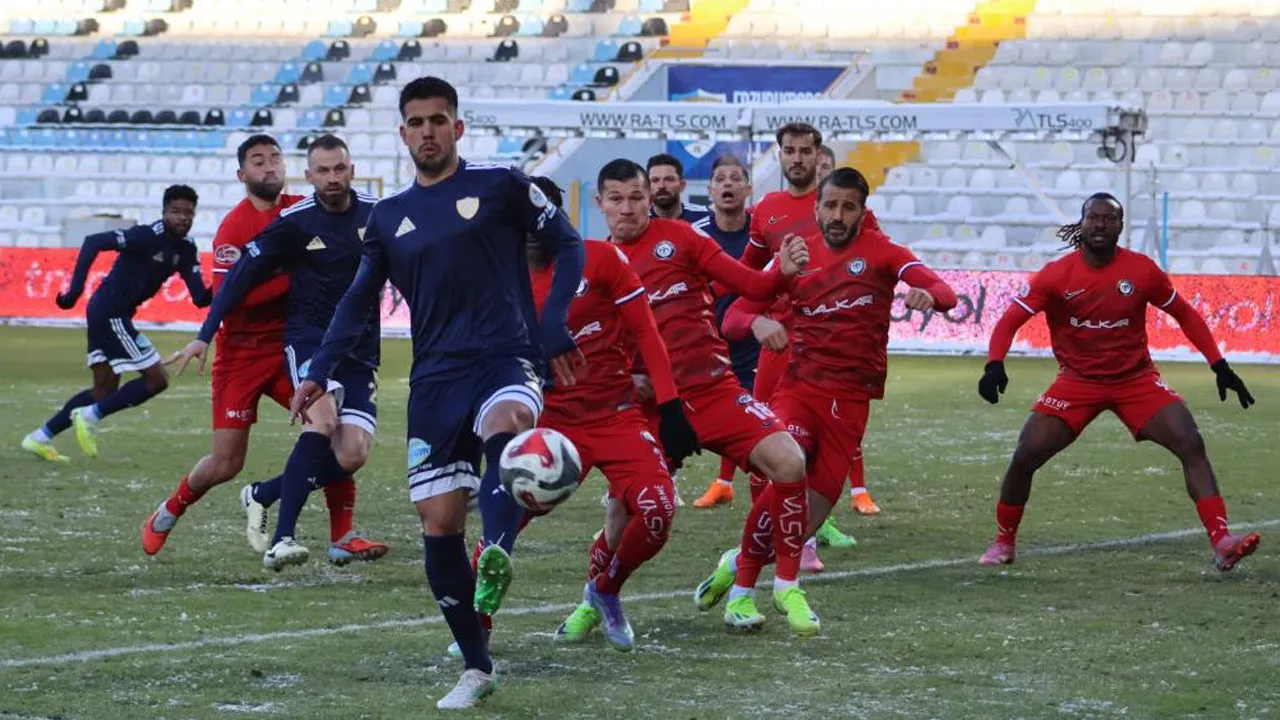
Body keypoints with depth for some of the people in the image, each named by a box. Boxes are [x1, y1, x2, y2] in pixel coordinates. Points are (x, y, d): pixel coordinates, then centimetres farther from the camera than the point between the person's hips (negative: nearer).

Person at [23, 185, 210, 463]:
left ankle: (40, 437, 17)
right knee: (157, 378, -8)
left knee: (105, 389, 14)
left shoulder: (186, 249, 6)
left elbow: (199, 297, 0)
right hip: (110, 314, -9)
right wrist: (76, 289, -28)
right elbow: (93, 242, -23)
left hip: (110, 315, 9)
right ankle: (91, 416, -2)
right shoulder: (149, 236, -19)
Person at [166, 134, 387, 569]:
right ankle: (282, 540, -30)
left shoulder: (376, 214, 1)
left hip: (360, 350, 4)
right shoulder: (295, 221, -6)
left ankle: (264, 496, 15)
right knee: (324, 419, -31)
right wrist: (205, 336, -3)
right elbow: (242, 274, -1)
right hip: (309, 336, -3)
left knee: (352, 456, -11)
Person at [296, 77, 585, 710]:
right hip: (435, 379, 4)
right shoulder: (388, 217, 16)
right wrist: (318, 372, 12)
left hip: (505, 360, -4)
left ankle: (495, 561, -63)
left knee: (506, 425, -40)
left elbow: (566, 246, 7)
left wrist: (553, 326, -5)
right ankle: (476, 669, 10)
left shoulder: (501, 185, 4)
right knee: (439, 522, -2)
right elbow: (359, 299, 23)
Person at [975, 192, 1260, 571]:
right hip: (1076, 381, 0)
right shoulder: (1056, 275, -11)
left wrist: (1219, 365, -1)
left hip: (1137, 380, 0)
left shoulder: (1142, 270, -8)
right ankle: (1004, 542, 14)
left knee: (1191, 445, -17)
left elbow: (1185, 315, 4)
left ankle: (1222, 543, -20)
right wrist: (994, 365, -30)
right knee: (1024, 458, -10)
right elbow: (1010, 321, -11)